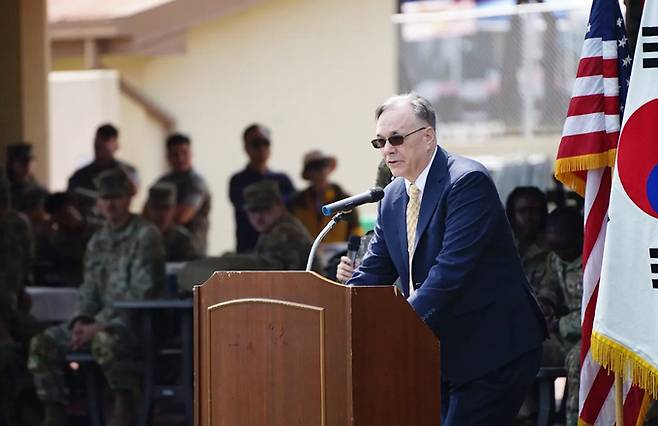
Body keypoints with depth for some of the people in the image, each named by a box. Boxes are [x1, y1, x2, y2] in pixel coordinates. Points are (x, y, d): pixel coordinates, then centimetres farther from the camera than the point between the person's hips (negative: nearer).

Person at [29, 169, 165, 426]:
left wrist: (99, 325, -19)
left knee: (105, 340, -40)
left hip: (136, 318, -7)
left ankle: (124, 405, -22)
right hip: (103, 318, 7)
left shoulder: (145, 236, -7)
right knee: (43, 344, -7)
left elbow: (142, 293, -16)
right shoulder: (98, 241, 16)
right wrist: (81, 321, -4)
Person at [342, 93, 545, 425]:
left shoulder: (467, 181, -16)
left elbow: (451, 270, -25)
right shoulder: (392, 198, 10)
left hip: (492, 351, -8)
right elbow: (373, 273, 9)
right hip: (443, 355, 8)